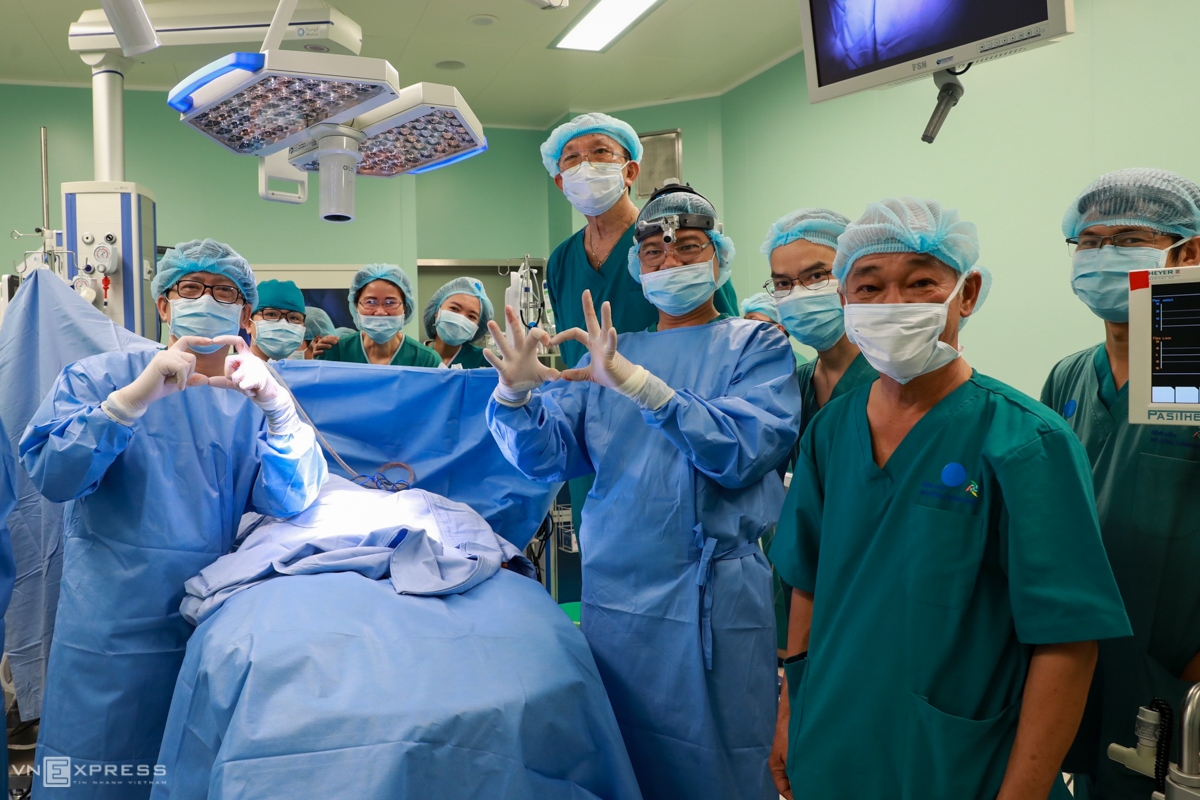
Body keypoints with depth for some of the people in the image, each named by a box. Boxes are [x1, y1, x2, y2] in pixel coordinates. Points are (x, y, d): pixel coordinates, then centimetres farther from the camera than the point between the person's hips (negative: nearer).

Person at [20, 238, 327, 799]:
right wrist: (137, 396, -28)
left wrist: (276, 406, -28)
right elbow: (50, 475, -15)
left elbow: (289, 501, -11)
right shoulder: (99, 376, 0)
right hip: (115, 622, -1)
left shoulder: (256, 397, 3)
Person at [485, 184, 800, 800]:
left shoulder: (755, 345, -1)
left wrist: (634, 381, -28)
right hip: (613, 592, 4)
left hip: (715, 600, -3)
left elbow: (744, 451, -19)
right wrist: (516, 393, -16)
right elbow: (547, 456, 3)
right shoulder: (610, 351, 10)